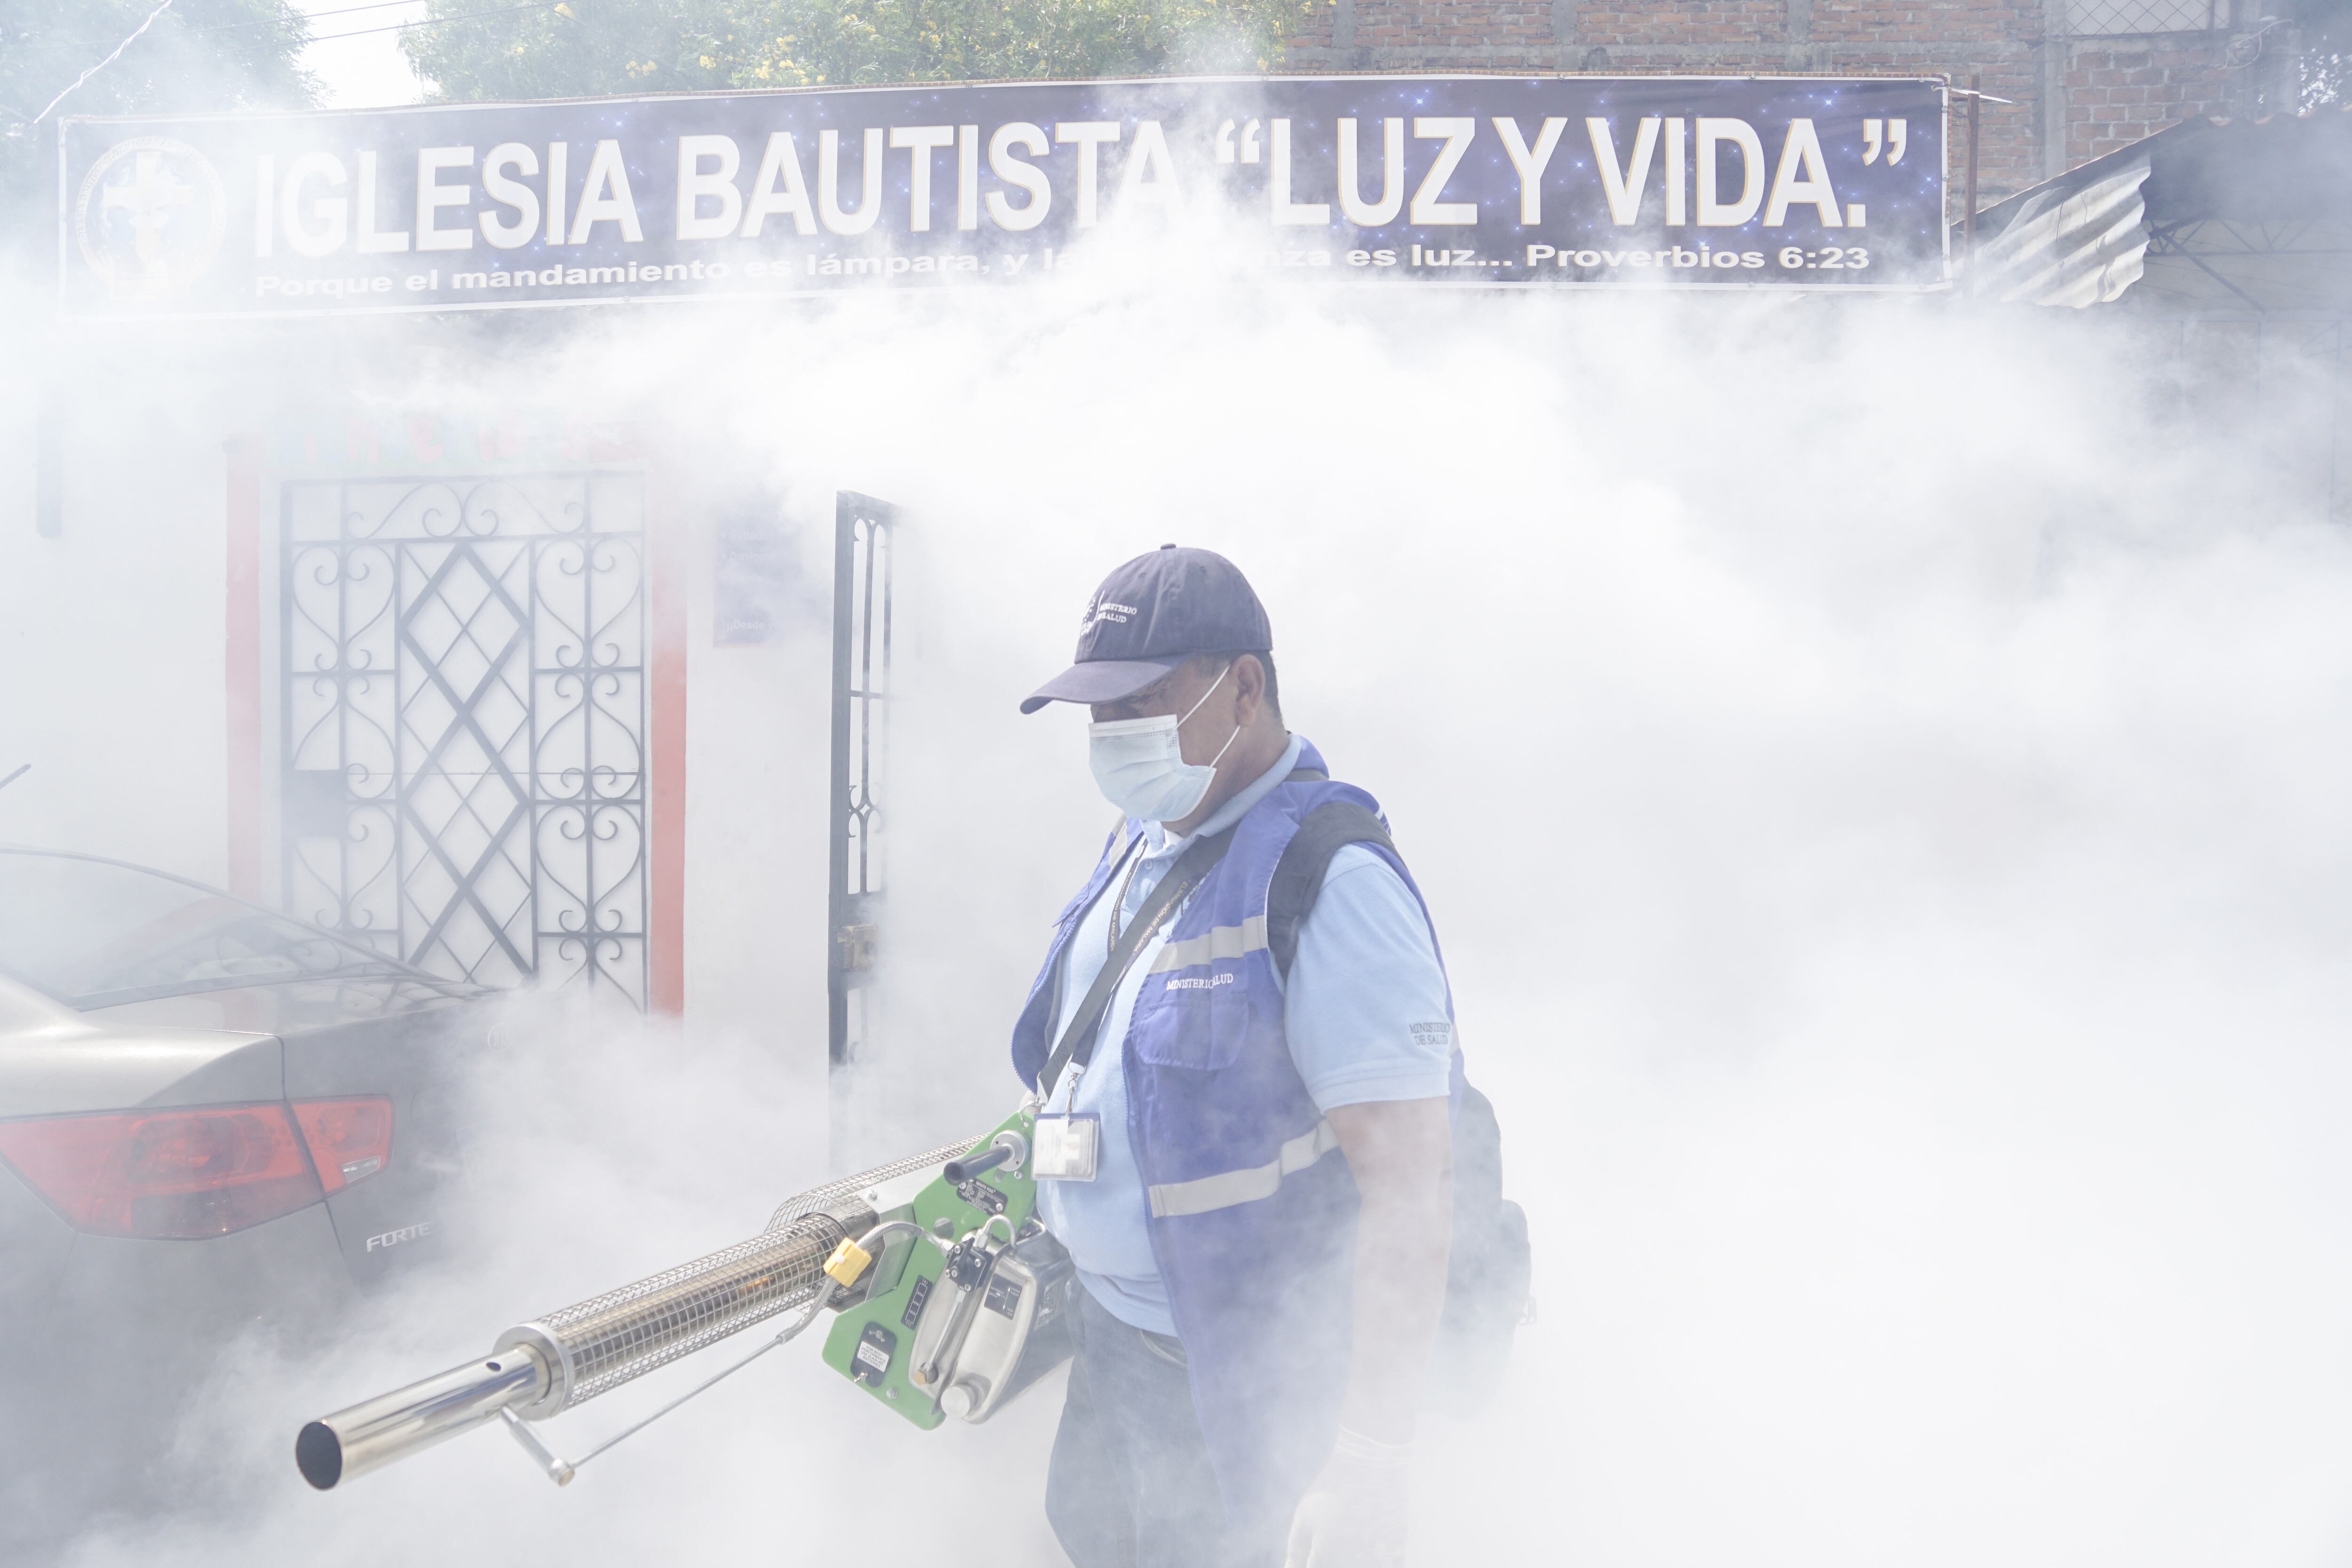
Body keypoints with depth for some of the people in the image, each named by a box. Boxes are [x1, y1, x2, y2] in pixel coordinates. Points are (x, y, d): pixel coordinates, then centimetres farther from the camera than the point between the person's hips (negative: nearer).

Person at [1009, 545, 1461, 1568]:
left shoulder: (1330, 881, -23)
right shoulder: (1140, 846, 6)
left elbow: (1410, 1187, -28)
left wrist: (1369, 1462, -31)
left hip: (1246, 1382, -9)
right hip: (1108, 1336, 9)